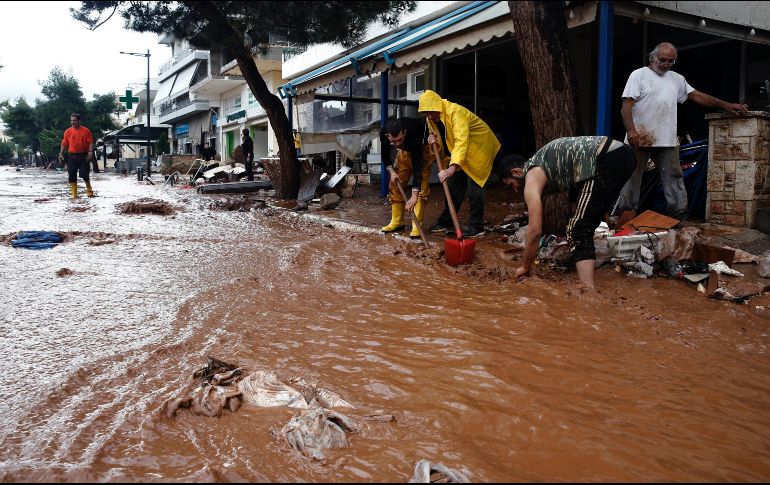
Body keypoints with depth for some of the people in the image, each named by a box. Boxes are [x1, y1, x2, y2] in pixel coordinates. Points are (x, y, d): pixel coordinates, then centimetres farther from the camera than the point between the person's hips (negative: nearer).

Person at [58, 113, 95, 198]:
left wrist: (90, 152, -16)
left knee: (84, 174, -3)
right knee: (72, 175, 1)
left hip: (83, 156, -3)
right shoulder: (68, 131, 7)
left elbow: (90, 142, -3)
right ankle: (73, 194, 7)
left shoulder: (86, 130, 0)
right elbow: (64, 144, 8)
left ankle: (89, 190, 20)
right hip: (72, 156, 3)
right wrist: (61, 154, -1)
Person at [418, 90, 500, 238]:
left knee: (474, 184, -13)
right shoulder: (435, 117, -4)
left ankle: (476, 226, -7)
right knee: (455, 184, 8)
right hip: (462, 151, 9)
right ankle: (445, 221, 15)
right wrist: (433, 139, -19)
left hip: (479, 147, -9)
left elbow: (462, 140, -43)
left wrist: (452, 167, -54)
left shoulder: (455, 112, -31)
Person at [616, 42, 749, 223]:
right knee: (631, 175, -1)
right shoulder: (639, 75, 0)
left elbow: (697, 96, 20)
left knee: (673, 177, 5)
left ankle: (679, 216, 10)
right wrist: (631, 130, -23)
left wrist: (726, 105, 12)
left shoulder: (676, 79, 19)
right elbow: (627, 105, -9)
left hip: (667, 140, 5)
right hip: (640, 137, -5)